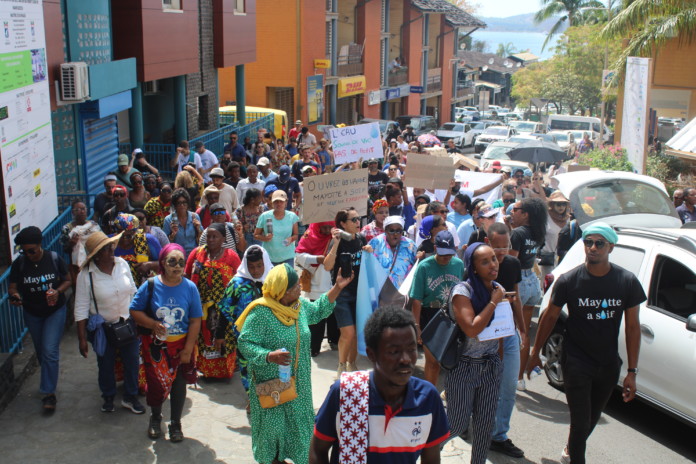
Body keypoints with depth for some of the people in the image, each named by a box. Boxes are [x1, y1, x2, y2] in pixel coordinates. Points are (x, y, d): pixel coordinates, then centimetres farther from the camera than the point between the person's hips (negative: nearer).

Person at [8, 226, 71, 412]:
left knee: (50, 351, -11)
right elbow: (12, 287, -7)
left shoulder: (54, 259, -15)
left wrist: (58, 291, -24)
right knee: (40, 351, 18)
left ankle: (48, 393, -2)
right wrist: (14, 295, -30)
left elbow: (67, 280, -4)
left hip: (55, 311, -3)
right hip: (32, 314, 3)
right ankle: (49, 380, 42)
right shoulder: (18, 264, -13)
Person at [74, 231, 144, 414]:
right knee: (105, 365, 15)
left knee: (132, 361, 12)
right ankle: (108, 397, 39)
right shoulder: (86, 275, -17)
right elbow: (81, 308, -12)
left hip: (128, 323, 3)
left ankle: (130, 397, 32)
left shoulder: (122, 264, -7)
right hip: (102, 328, -3)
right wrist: (82, 338, -12)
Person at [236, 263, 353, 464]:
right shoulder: (260, 312, -24)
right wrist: (269, 356, -38)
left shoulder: (300, 305, -2)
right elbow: (245, 344, -23)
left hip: (298, 382, 7)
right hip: (270, 384, -7)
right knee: (271, 424, 8)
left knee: (296, 423, 18)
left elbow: (318, 311, 18)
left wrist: (336, 288, 10)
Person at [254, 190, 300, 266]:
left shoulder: (292, 216, 0)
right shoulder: (264, 216, -2)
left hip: (287, 257, 0)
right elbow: (255, 235, 4)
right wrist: (265, 238, -17)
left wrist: (291, 239, -16)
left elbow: (296, 235, 7)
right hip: (269, 257, 0)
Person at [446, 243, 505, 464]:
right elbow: (472, 329, -26)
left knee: (486, 424, 10)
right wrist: (494, 302, -20)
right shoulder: (463, 291, -16)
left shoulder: (498, 289, 4)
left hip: (491, 365, 6)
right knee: (457, 425, 2)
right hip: (464, 366, -6)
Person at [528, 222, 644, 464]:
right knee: (580, 421, -4)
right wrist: (535, 352, 5)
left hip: (608, 365, 3)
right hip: (576, 363, -3)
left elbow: (633, 327, -3)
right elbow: (549, 316, -1)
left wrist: (632, 371, -4)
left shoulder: (627, 282, -8)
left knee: (592, 418, 21)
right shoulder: (569, 280, -13)